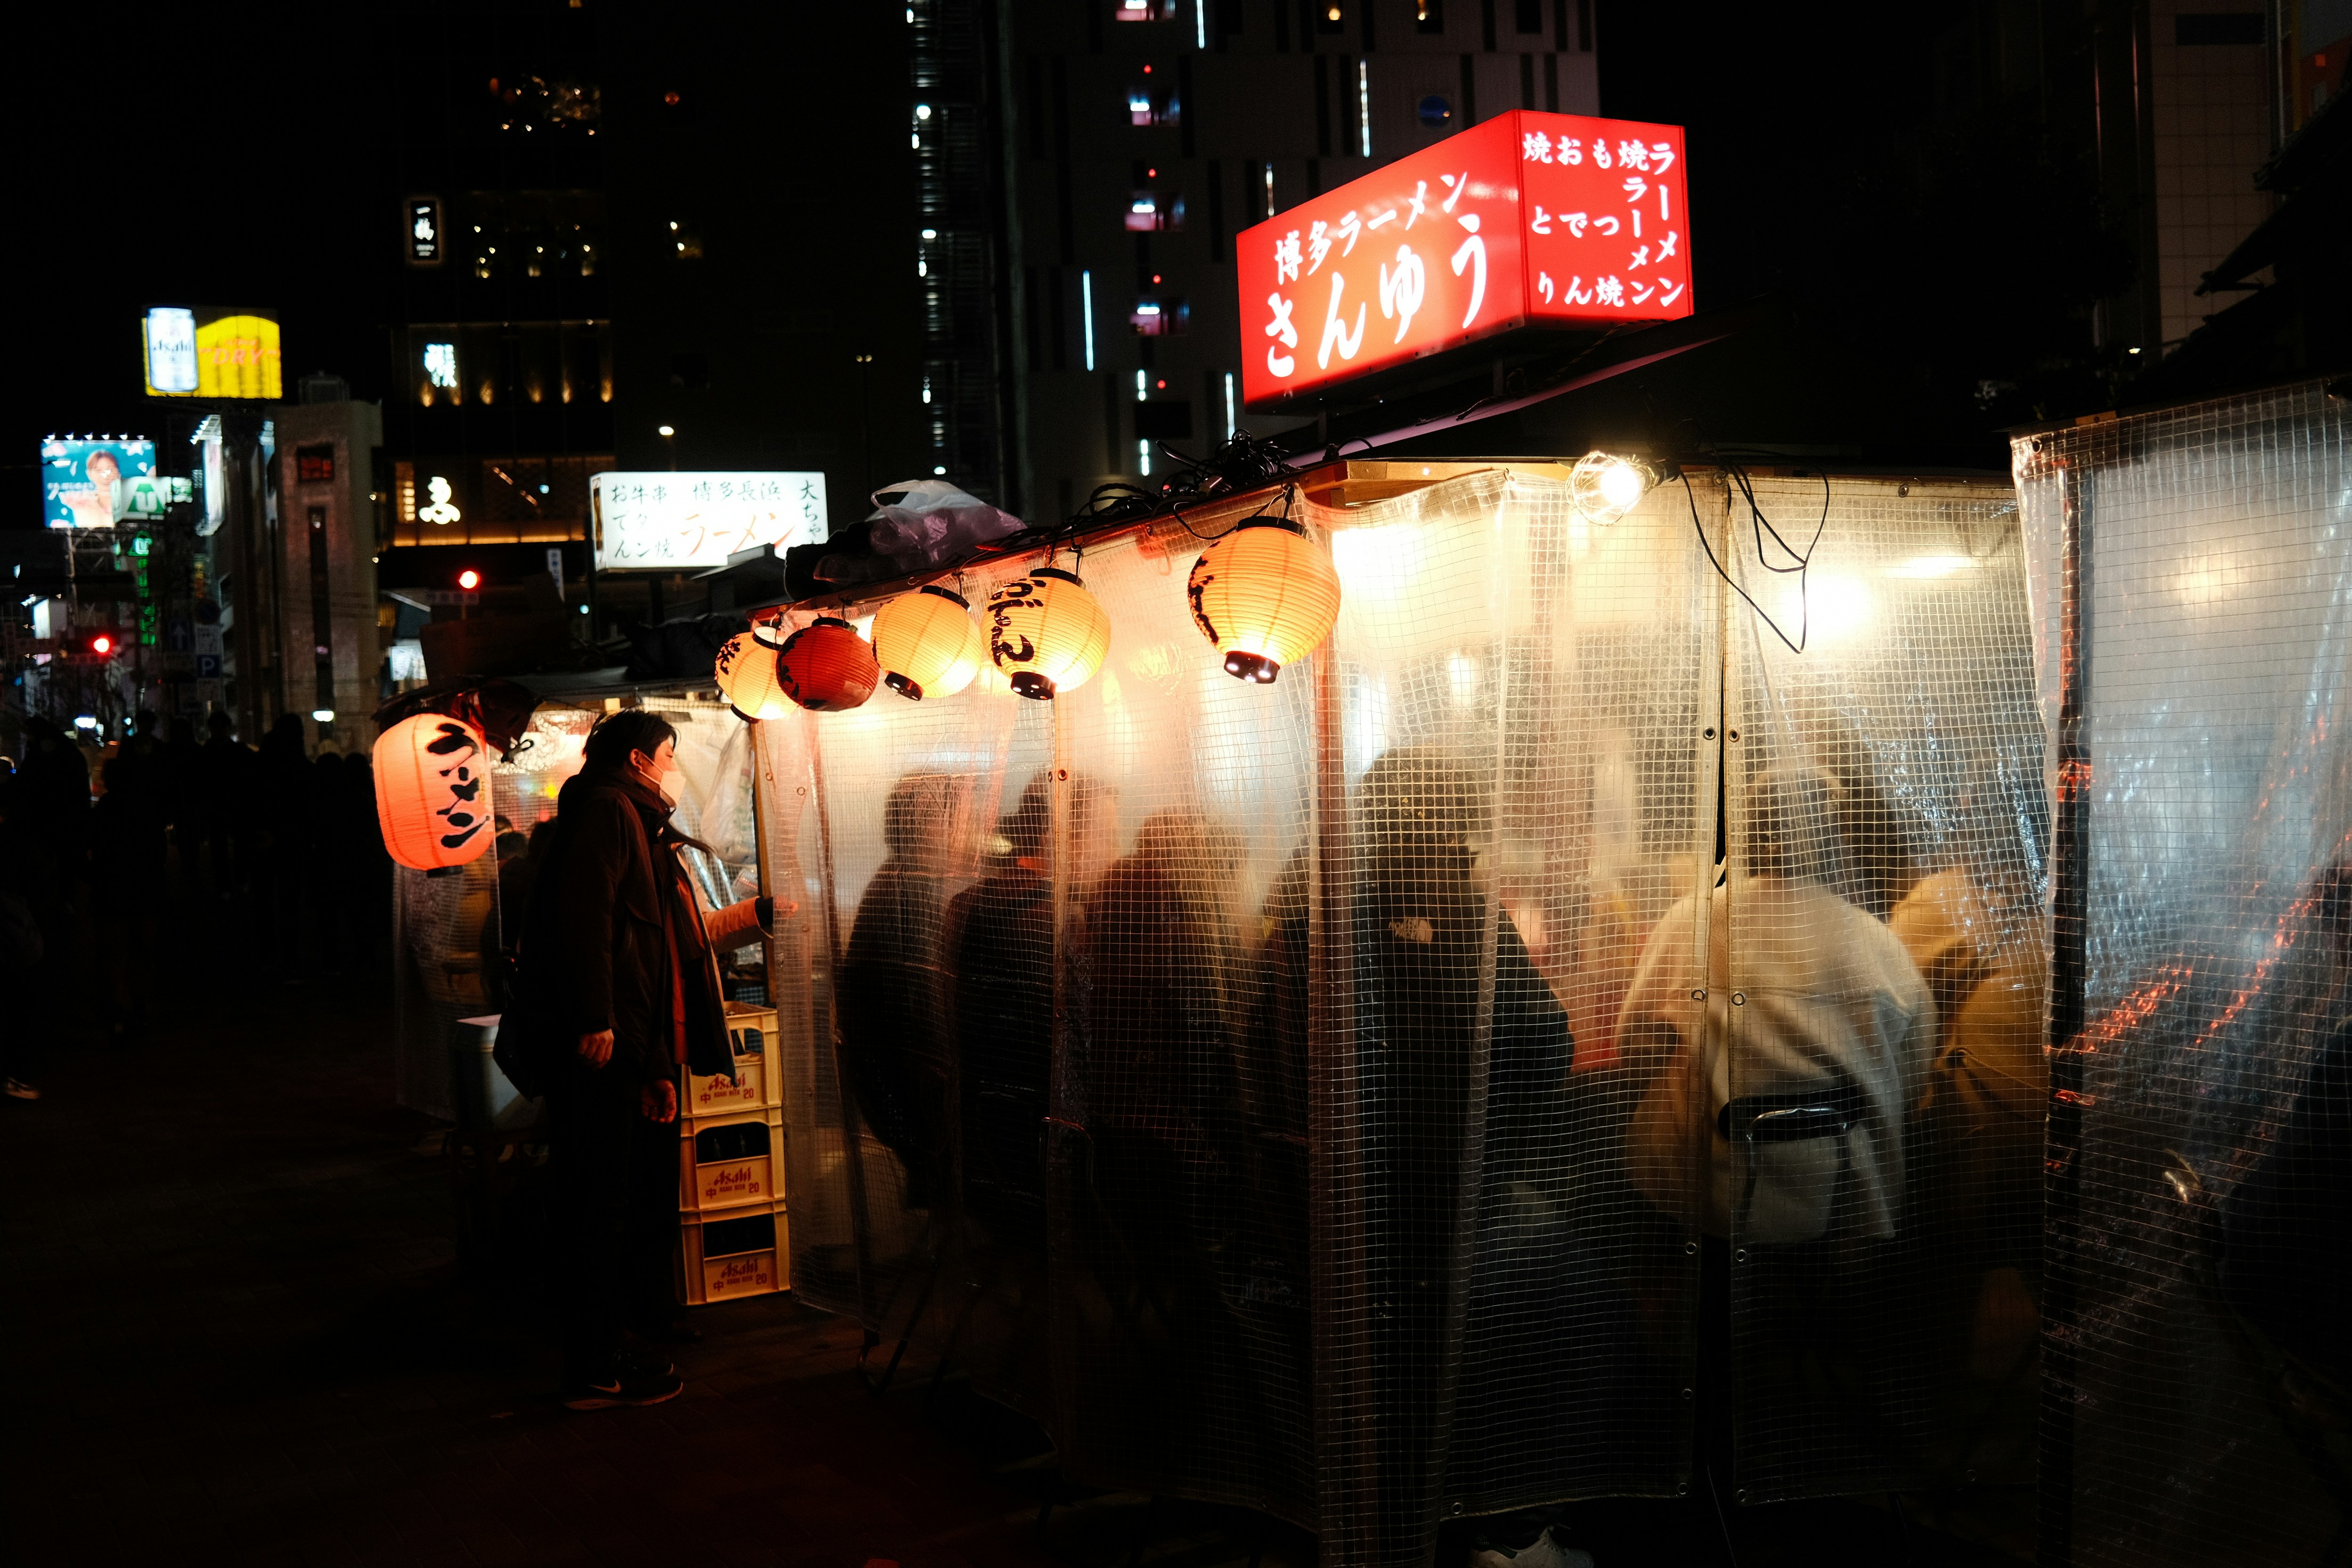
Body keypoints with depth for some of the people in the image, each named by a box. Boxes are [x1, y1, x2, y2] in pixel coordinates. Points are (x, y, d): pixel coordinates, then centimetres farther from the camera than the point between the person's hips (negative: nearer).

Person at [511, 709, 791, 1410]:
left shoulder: (643, 826, 25)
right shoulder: (606, 810, -7)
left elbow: (678, 938, 31)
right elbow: (582, 916, -20)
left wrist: (757, 914, 36)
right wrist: (595, 1020, -26)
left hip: (640, 1051, 11)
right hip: (604, 1048, -11)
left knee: (649, 1197, 17)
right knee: (604, 1206, -5)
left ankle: (644, 1327, 29)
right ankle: (596, 1371, 0)